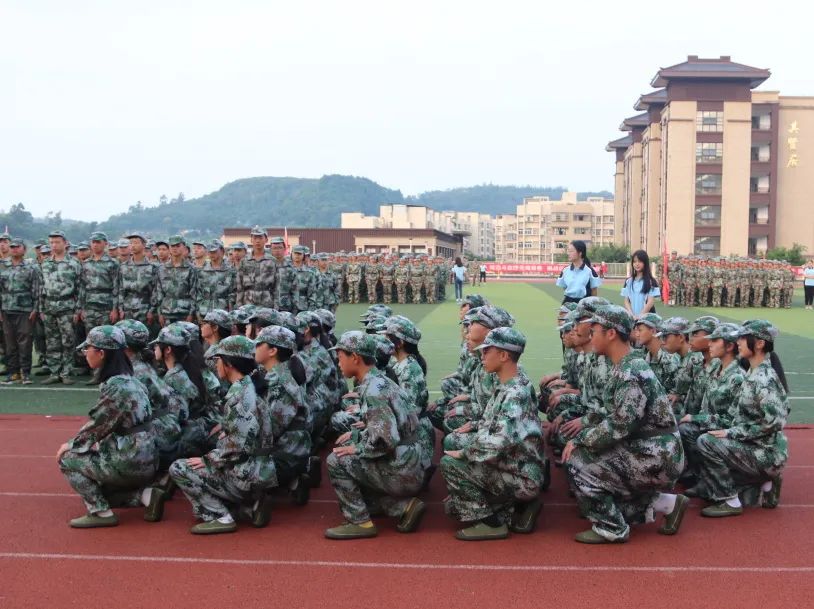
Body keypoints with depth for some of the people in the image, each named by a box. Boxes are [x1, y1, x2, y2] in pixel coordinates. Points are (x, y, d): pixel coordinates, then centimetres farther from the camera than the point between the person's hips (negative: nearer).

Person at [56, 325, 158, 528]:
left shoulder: (116, 386, -18)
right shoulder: (127, 379, 10)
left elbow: (98, 427, -13)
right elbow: (102, 424, 15)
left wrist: (70, 445, 2)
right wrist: (75, 443, 10)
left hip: (129, 463, -9)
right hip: (145, 461, 9)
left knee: (67, 459, 1)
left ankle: (101, 512, -2)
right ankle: (140, 495, 15)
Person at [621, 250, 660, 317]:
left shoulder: (651, 281, -1)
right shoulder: (628, 281, 10)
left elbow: (651, 301, -7)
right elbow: (626, 301, 7)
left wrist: (640, 316, -16)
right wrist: (632, 315, -9)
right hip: (632, 317, 3)